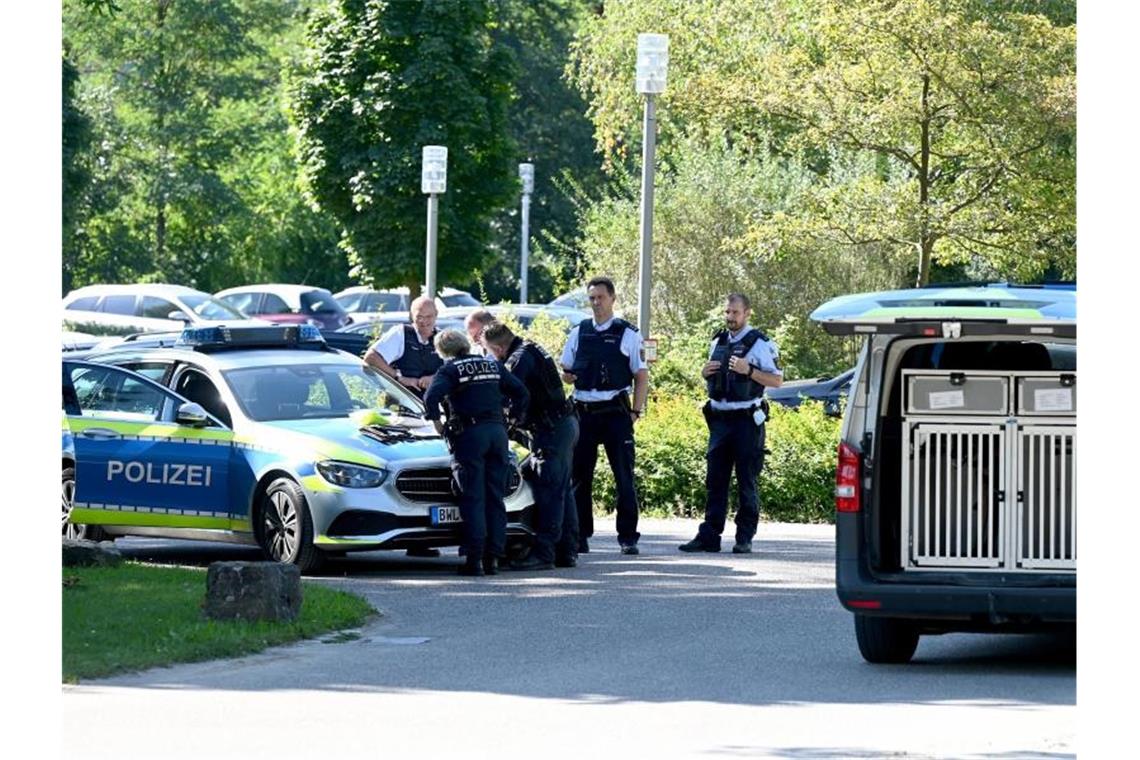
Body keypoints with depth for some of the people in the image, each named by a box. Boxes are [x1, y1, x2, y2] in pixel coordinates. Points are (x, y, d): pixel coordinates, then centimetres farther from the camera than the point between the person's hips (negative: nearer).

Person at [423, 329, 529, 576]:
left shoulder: (450, 369, 0)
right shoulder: (492, 365, 16)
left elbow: (431, 397, -15)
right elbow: (522, 393, 15)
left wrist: (436, 423, -2)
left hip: (469, 434, -5)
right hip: (497, 431, 5)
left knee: (473, 498, -5)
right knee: (495, 498, 8)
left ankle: (475, 557, -11)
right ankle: (493, 556, 6)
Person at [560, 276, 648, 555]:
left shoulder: (628, 335, 2)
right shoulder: (578, 333, 12)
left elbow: (642, 376, 3)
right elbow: (565, 372, 21)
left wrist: (635, 411, -4)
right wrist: (568, 376, -2)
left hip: (616, 413, -3)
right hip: (584, 413, 3)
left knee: (624, 476, -4)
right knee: (579, 476, 4)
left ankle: (628, 537, -1)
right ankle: (579, 535, 10)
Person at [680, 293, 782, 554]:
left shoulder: (758, 343, -4)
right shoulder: (718, 342, 14)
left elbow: (777, 380, -7)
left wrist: (749, 370, -19)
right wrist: (705, 373, 2)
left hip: (747, 420, -6)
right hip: (720, 419, 6)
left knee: (747, 482, -2)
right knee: (715, 481, 4)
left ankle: (744, 539, 1)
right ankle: (709, 536, 6)